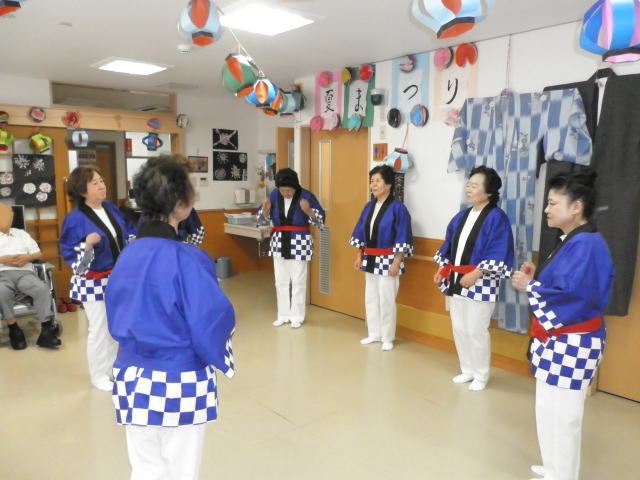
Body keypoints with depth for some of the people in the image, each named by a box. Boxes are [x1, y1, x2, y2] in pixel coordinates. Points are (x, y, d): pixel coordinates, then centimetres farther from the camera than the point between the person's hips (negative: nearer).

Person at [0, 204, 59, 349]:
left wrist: (27, 257, -1)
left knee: (42, 289, -28)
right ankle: (14, 330, -21)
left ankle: (47, 330, -27)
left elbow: (39, 254, 19)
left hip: (24, 272, 2)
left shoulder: (21, 234, 25)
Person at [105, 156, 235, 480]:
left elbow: (118, 320, 9)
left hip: (132, 378, 6)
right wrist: (222, 360, 2)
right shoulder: (186, 259, -22)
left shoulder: (128, 255, -2)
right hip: (179, 384, -6)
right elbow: (212, 327, -18)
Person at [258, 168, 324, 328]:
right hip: (279, 243, 4)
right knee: (280, 281, 11)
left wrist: (308, 211, -30)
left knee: (298, 282, 3)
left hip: (299, 244, -4)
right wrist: (265, 210, -18)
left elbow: (320, 221, -12)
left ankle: (297, 316, 16)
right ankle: (283, 315, 24)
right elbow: (262, 220, 3)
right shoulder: (274, 195, -1)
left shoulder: (306, 196, -11)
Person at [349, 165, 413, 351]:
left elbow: (402, 239, -15)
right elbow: (361, 233, 13)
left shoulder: (397, 207, -13)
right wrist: (359, 256, 10)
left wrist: (396, 262, -17)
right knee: (370, 298, 14)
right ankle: (374, 334, 29)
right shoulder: (369, 206, 8)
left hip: (388, 260, -7)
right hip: (370, 260, 7)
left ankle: (387, 338, 16)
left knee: (386, 300, 1)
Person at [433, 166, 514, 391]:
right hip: (455, 281, 7)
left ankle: (481, 375, 20)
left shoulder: (497, 218, -11)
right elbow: (449, 246, 16)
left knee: (476, 330, 1)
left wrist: (475, 274, -22)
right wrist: (442, 269, 6)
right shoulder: (462, 216, 11)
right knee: (458, 328, 14)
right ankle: (467, 370, 31)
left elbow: (498, 257, -17)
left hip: (480, 284, -7)